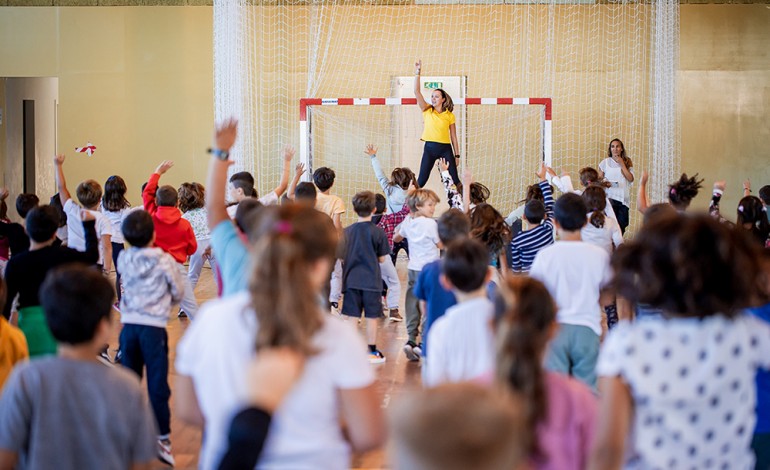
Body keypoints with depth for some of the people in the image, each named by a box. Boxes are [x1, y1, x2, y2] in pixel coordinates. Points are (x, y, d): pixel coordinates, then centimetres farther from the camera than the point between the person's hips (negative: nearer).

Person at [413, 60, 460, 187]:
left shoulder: (449, 115, 2)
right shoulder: (427, 111, 4)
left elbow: (453, 136, 5)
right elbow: (417, 92, -5)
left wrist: (457, 155, 4)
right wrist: (417, 72, -13)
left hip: (445, 148, 0)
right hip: (429, 148, 1)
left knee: (454, 179, 2)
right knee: (421, 180, 0)